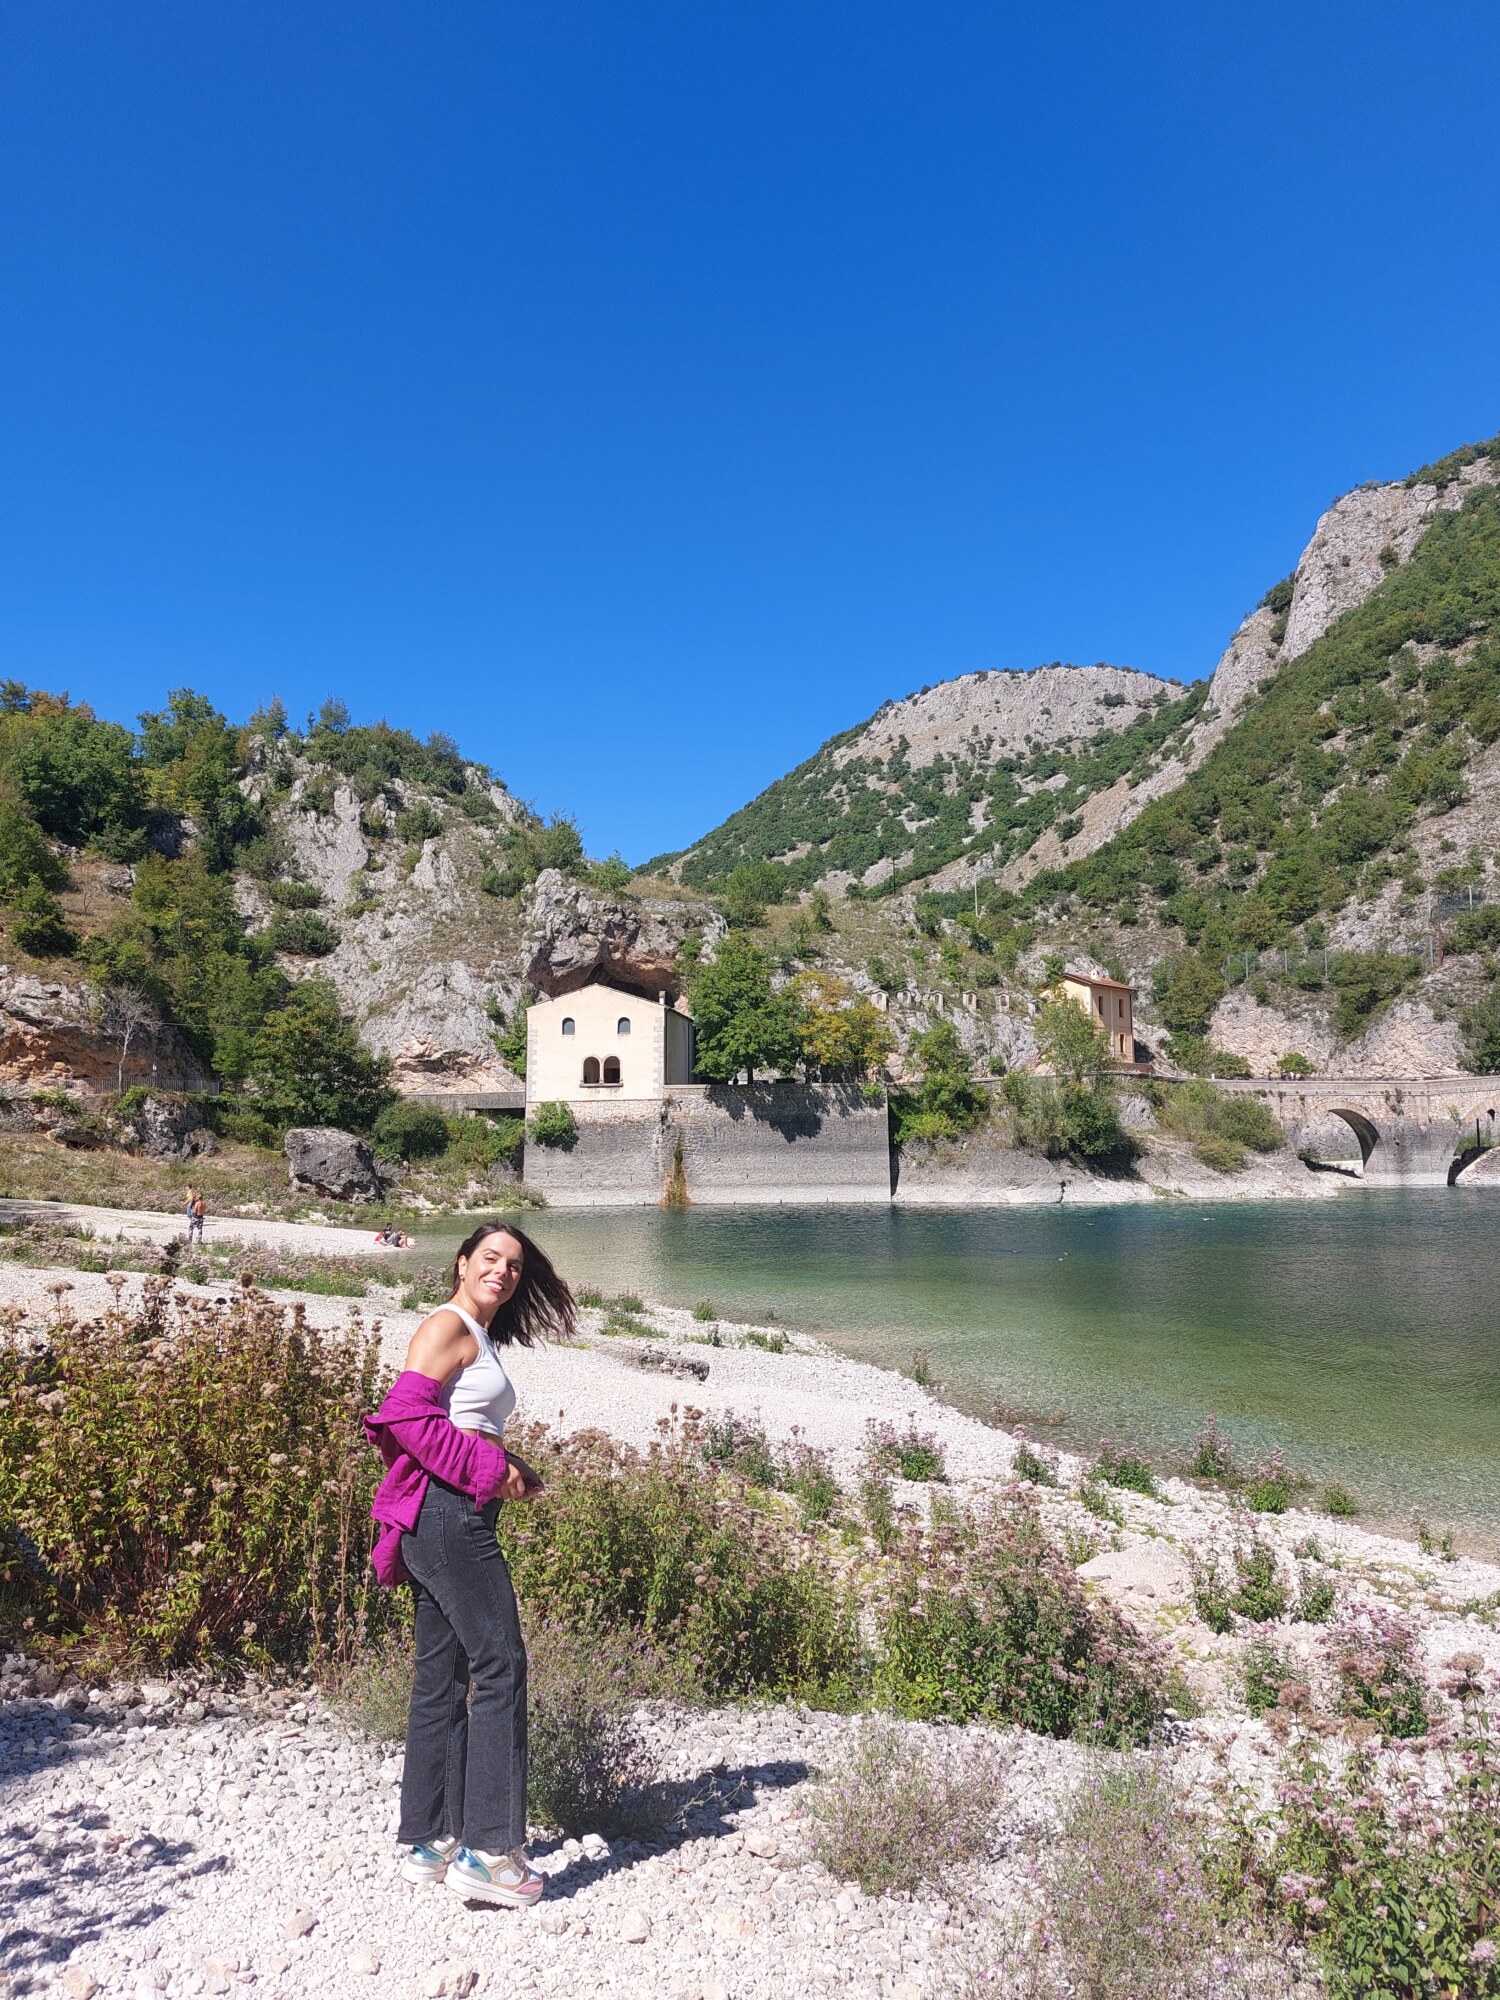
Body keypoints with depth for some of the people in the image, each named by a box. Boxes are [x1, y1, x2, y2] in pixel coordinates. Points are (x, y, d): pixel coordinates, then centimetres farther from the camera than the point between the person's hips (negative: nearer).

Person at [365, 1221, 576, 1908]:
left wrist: (512, 1470, 9)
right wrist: (488, 1467, -16)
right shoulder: (448, 1328, -9)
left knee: (442, 1677, 13)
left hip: (453, 1519, 10)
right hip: (446, 1513, -10)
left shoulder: (479, 1340, 21)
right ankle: (488, 1849, -2)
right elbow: (405, 1414, -20)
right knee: (501, 1666, -7)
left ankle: (428, 1841, 21)